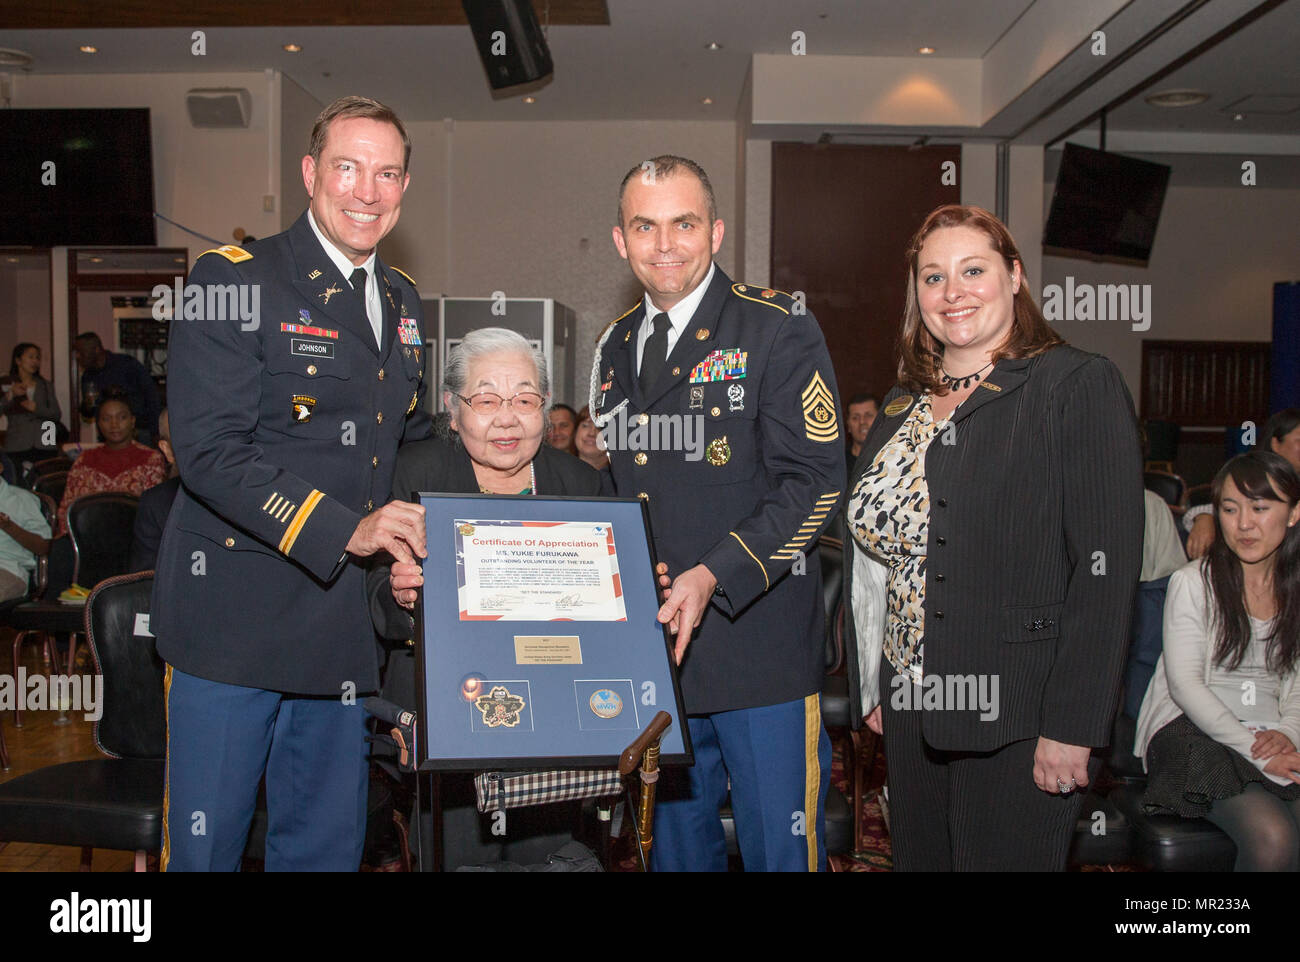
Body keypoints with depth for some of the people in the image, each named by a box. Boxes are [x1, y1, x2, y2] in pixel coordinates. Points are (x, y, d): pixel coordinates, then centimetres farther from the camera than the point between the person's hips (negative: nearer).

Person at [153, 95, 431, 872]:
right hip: (237, 613, -5)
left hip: (345, 623, 6)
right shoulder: (232, 279, -7)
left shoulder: (404, 299, 13)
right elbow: (209, 448, -16)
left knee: (329, 843, 15)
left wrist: (412, 537, 8)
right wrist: (344, 529, -22)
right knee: (205, 844, 7)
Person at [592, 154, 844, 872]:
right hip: (646, 651, 6)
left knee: (781, 852, 6)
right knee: (674, 848, 19)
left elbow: (813, 483, -14)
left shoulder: (779, 330, -7)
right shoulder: (615, 347, 12)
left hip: (759, 651, -5)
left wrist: (711, 578, -23)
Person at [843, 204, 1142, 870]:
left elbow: (1107, 567, -14)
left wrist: (1071, 726, -17)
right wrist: (871, 687, 11)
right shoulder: (901, 410, 10)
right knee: (917, 859, 16)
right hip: (911, 716, 6)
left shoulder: (1080, 385, -8)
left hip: (1018, 721, -5)